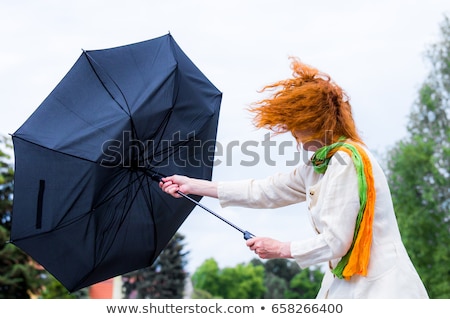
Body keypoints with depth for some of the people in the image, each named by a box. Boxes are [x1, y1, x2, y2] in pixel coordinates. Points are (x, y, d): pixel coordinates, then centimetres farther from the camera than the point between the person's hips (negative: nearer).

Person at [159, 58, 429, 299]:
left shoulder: (346, 162, -18)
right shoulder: (318, 166, 10)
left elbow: (335, 241, -20)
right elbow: (264, 191, 14)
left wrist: (280, 250, -4)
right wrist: (193, 185, 15)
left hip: (378, 286, -8)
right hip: (347, 283, 8)